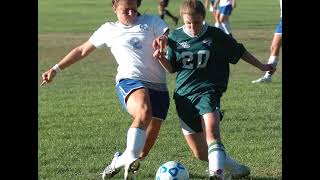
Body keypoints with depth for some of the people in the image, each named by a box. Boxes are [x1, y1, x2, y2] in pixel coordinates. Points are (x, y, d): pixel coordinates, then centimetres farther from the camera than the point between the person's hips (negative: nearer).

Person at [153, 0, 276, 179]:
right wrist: (161, 58, -10)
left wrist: (261, 66, 22)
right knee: (200, 153, 4)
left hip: (208, 91, -3)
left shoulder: (216, 36, -1)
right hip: (184, 96, 3)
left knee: (212, 131, -33)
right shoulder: (175, 37, 4)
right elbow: (172, 68, 12)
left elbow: (239, 51, 14)